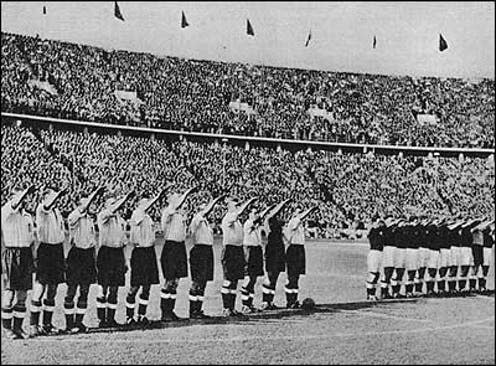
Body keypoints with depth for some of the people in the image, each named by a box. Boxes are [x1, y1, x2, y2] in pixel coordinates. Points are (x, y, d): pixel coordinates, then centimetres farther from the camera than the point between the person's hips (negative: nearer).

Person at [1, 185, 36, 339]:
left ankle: (18, 327, 13)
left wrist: (33, 260, 16)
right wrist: (28, 190, -39)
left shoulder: (27, 216, 15)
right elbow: (13, 206, -26)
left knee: (23, 292, 6)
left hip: (25, 256, 6)